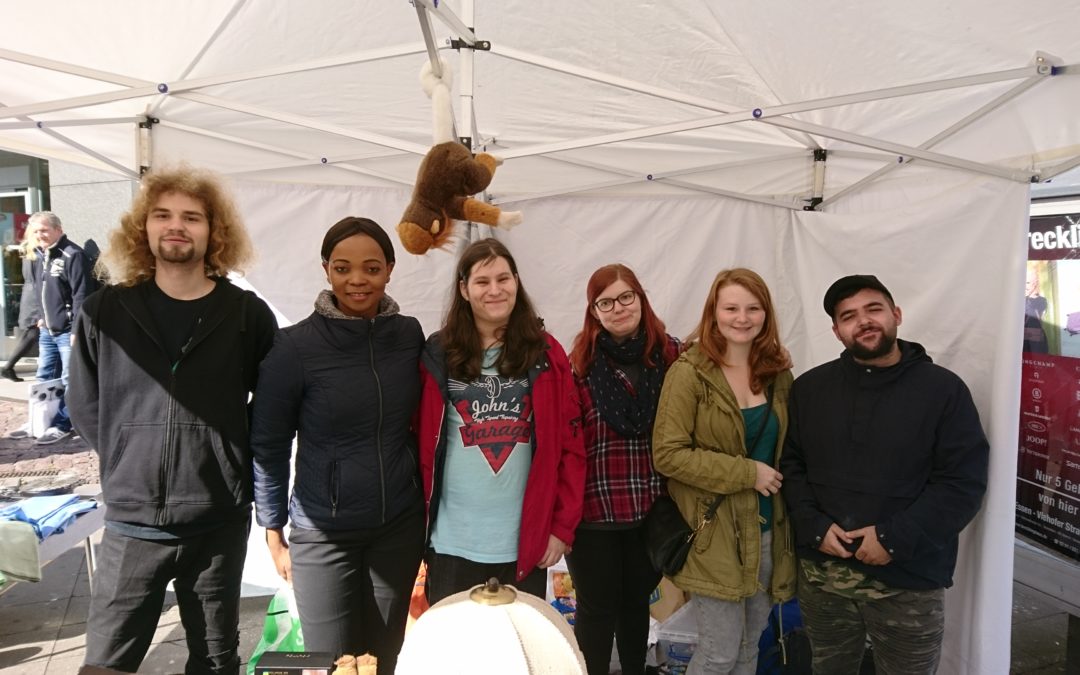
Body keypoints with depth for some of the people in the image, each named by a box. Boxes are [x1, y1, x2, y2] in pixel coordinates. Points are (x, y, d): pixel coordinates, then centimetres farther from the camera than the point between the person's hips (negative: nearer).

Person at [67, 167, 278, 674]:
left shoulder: (249, 315, -1)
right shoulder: (104, 312, 1)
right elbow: (84, 407, 8)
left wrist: (231, 460, -1)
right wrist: (131, 459, 1)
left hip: (220, 523, 0)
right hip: (132, 521, 1)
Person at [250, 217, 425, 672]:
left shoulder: (409, 334, -2)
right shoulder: (296, 346, -13)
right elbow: (268, 446, -5)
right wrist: (273, 533, -2)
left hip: (400, 526, 3)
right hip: (323, 534, -3)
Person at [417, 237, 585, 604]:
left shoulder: (545, 354, 0)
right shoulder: (438, 355, 1)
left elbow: (570, 445, 0)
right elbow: (420, 445, 4)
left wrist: (563, 526, -3)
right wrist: (419, 524, 2)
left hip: (526, 541, 0)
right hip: (452, 542, 0)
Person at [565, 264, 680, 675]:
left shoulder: (671, 355, -2)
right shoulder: (579, 364, -8)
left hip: (652, 507, 3)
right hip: (594, 509, -2)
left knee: (637, 602, 20)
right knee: (598, 607, 11)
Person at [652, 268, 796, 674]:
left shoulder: (778, 374, 5)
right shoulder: (689, 372, -12)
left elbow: (785, 450, 16)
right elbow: (668, 454, -17)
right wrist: (747, 473, -17)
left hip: (767, 531, 5)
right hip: (715, 534, -5)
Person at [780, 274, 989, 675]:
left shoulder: (943, 389, -5)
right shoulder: (809, 388, 4)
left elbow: (963, 482, -9)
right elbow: (790, 463, 4)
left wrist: (895, 539, -16)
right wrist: (814, 527, -10)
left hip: (908, 581, -2)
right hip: (821, 573, 3)